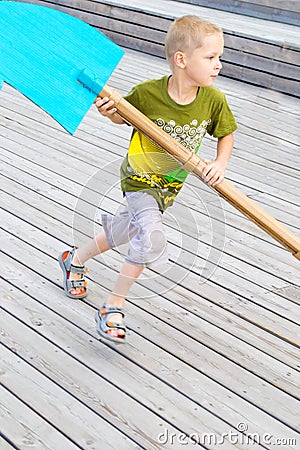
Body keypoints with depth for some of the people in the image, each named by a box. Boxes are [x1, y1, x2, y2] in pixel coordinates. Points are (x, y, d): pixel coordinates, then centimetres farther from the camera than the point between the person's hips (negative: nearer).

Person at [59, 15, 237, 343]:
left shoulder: (213, 100, -15)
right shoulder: (147, 92, -22)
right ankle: (112, 309, -2)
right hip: (139, 178, -5)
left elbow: (226, 134, 1)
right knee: (150, 238, -22)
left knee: (125, 229, 19)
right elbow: (122, 118, -3)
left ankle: (76, 259, 47)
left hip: (171, 184, 5)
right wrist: (109, 111, -25)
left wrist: (220, 163, -16)